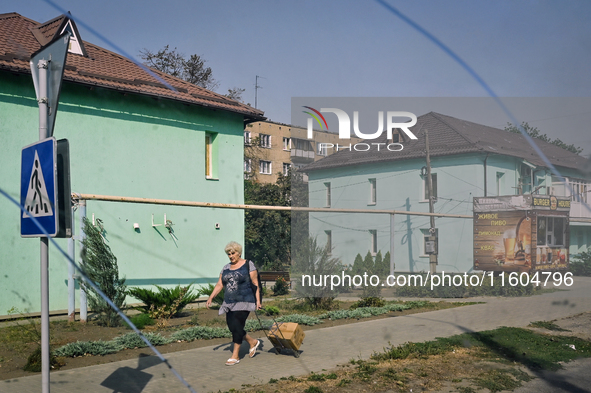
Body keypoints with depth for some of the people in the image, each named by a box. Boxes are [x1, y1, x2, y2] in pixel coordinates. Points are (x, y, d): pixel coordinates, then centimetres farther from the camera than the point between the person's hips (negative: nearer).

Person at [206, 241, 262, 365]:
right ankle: (252, 342, 26)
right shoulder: (226, 268, 14)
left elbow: (255, 283, -3)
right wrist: (211, 298, 2)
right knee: (231, 326, 3)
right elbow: (219, 284, 13)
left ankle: (235, 356, 0)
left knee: (237, 326, -10)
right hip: (229, 303, 6)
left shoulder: (248, 265, -1)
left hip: (244, 301, -6)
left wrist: (258, 300, -8)